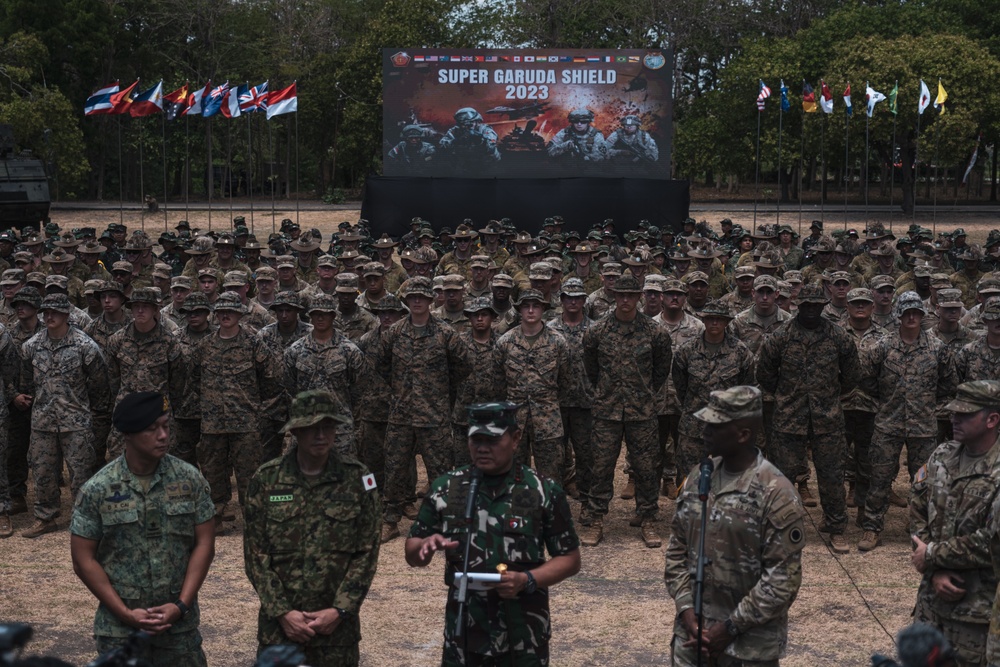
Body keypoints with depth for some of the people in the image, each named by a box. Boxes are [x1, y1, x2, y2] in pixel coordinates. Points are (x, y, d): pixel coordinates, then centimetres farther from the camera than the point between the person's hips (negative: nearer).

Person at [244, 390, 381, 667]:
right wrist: (282, 611, -9)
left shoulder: (358, 478, -3)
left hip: (338, 624, 0)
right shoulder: (266, 479, -2)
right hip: (279, 622, 0)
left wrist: (340, 610, -10)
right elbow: (256, 553, -1)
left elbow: (367, 552, -2)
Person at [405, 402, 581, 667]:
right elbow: (412, 554, 8)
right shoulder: (445, 488, 1)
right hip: (463, 633, 2)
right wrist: (426, 545, -14)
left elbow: (570, 559, 0)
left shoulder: (544, 492, -5)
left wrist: (526, 580, -17)